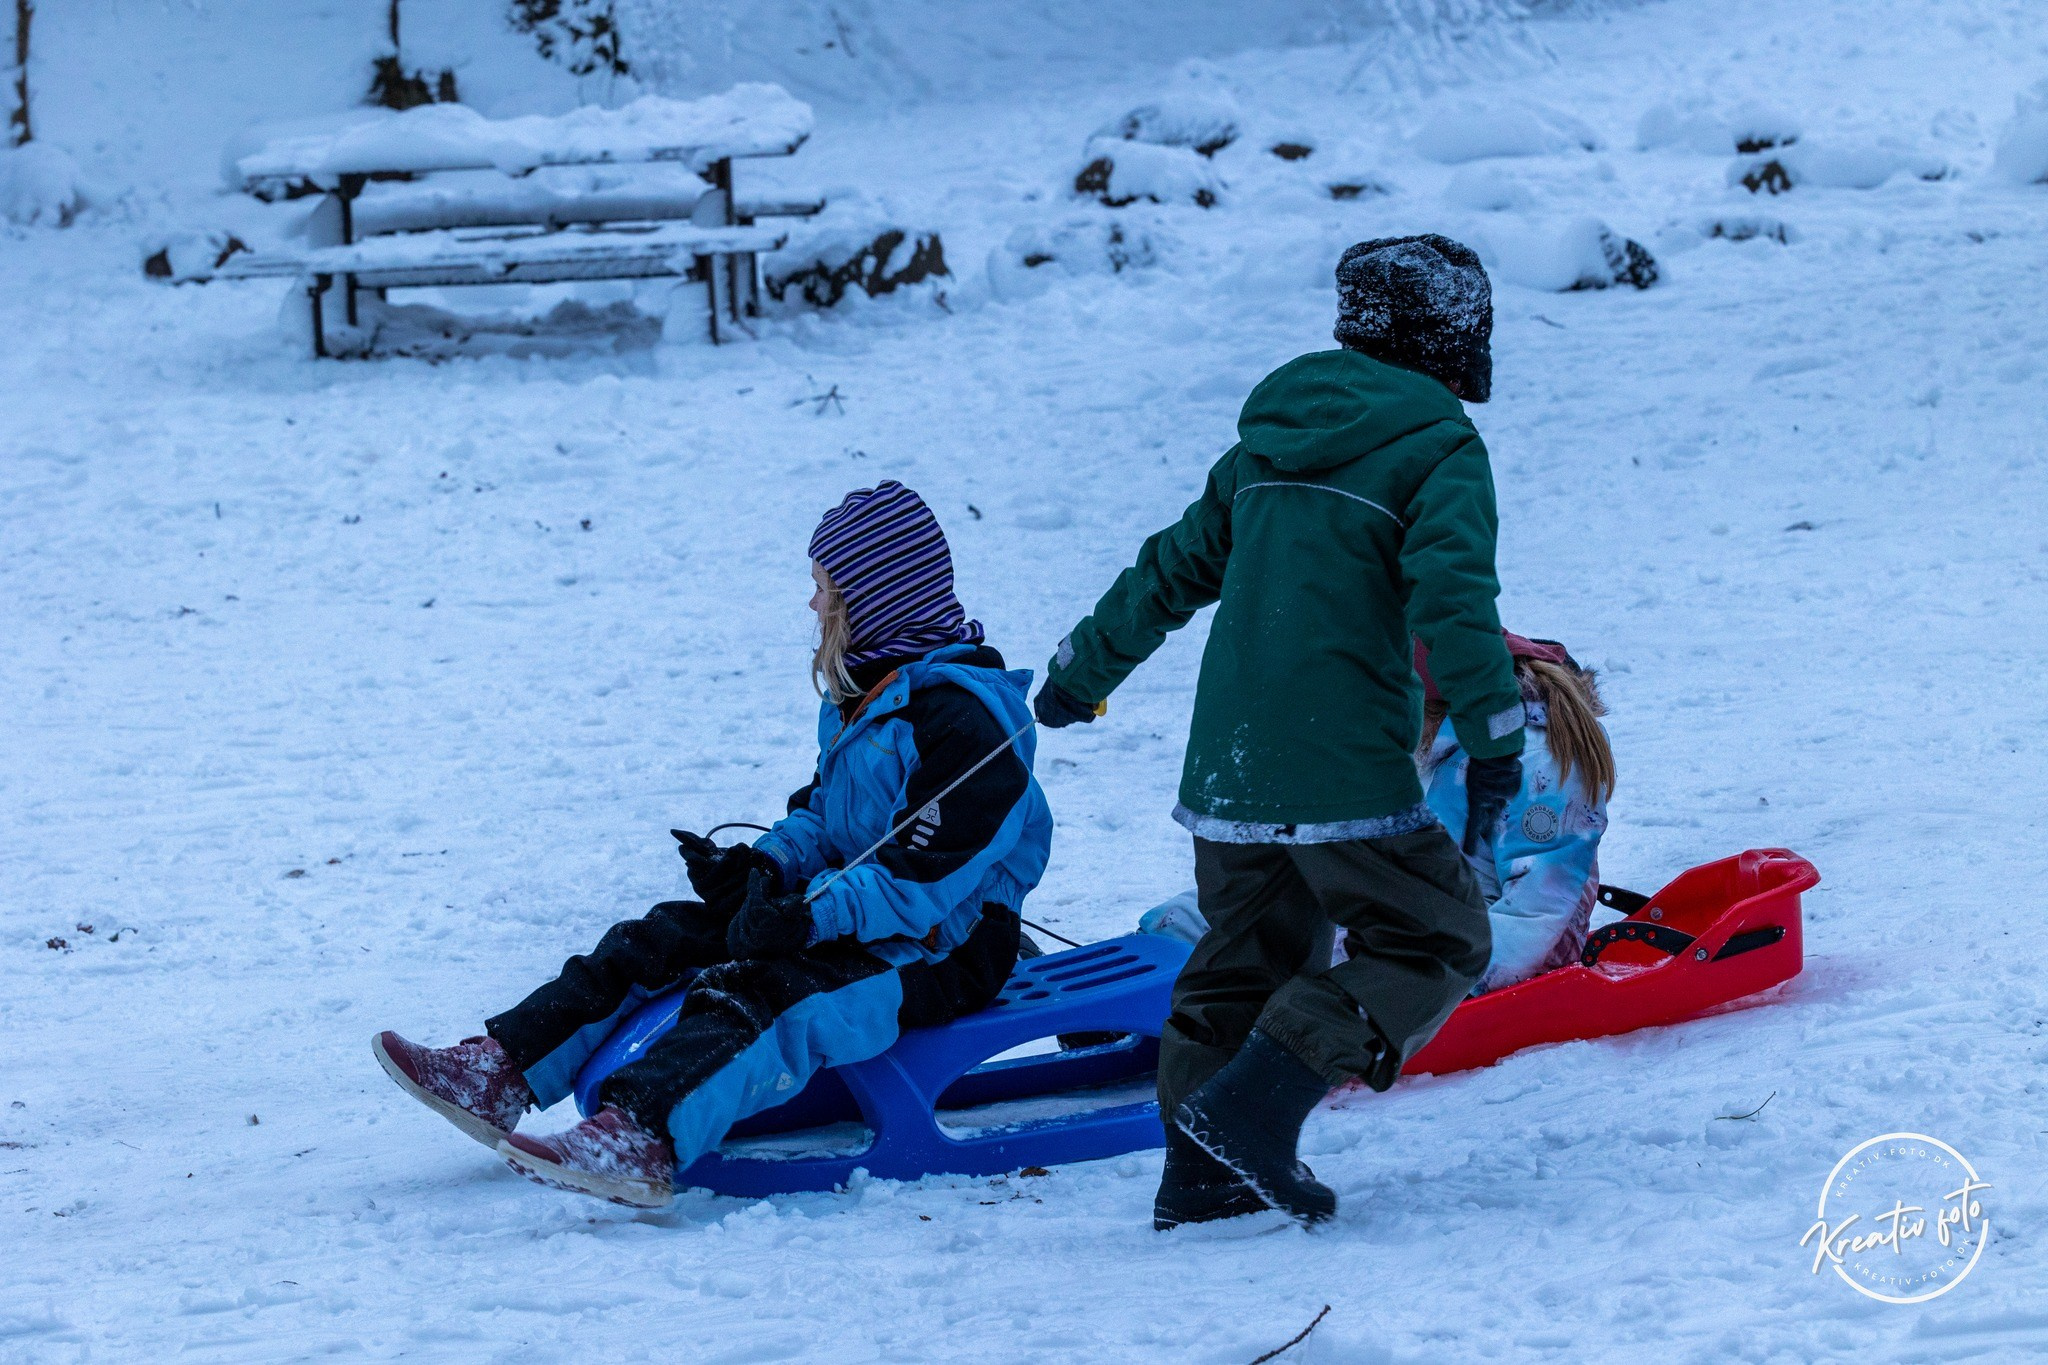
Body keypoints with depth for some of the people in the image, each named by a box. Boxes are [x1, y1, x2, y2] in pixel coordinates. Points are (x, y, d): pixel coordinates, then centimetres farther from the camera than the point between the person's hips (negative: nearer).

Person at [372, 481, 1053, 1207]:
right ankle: (500, 1073, -8)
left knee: (750, 995, -35)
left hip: (931, 955, -10)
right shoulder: (863, 694, 14)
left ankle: (635, 1142, -56)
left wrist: (811, 918, -31)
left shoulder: (964, 718, -20)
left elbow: (927, 875, -26)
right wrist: (764, 865, 1)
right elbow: (822, 814, 22)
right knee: (654, 942, -1)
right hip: (850, 915, 10)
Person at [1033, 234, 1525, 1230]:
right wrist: (1494, 737, -17)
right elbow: (1453, 599, -18)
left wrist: (1083, 670, 37)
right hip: (1345, 774, -7)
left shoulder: (1266, 445, 17)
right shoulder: (1439, 450, -3)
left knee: (1249, 955, 19)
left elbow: (1172, 569, 25)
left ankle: (1201, 1171, 13)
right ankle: (1249, 1110, -11)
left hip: (1226, 771, 7)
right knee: (1438, 941, 1)